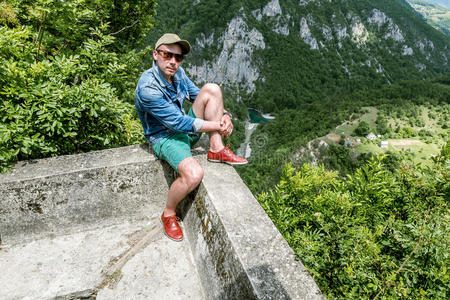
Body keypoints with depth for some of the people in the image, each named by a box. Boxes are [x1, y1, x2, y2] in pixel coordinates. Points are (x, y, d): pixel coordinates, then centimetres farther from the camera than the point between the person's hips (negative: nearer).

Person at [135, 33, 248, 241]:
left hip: (185, 129, 8)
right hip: (164, 137, -8)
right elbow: (178, 122, -27)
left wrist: (224, 115, -9)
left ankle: (216, 150, -10)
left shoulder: (177, 73, 0)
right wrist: (217, 126, -22)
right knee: (194, 174, -34)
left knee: (211, 89, -9)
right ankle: (168, 214, -2)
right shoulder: (147, 88, -25)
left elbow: (198, 96, 10)